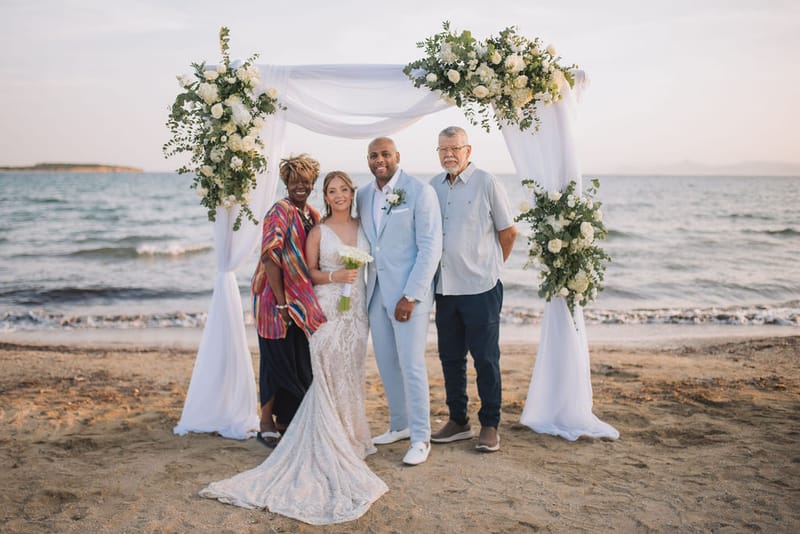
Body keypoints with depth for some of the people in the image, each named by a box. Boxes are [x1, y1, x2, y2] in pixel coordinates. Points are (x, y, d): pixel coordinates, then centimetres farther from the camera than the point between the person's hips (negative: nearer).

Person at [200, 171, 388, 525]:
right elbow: (309, 273, -1)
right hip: (328, 309, -4)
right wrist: (335, 277, -16)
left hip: (356, 309, 5)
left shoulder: (361, 227, 9)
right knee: (329, 379, -3)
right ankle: (331, 447, 7)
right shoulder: (318, 231, -2)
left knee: (352, 375, 9)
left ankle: (349, 439, 22)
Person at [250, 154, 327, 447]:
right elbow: (270, 256, -20)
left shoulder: (312, 214, 11)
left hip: (301, 299, 8)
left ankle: (285, 420, 29)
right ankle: (267, 424, 16)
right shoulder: (281, 211, -13)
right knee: (278, 359, 1)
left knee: (300, 361, 13)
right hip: (276, 297, -7)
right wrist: (281, 303, -22)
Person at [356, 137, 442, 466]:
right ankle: (400, 425, 29)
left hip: (408, 291, -6)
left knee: (411, 364, -4)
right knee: (386, 363, 13)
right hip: (376, 291, 6)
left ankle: (420, 438, 9)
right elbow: (364, 242, 14)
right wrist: (361, 287, 5)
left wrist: (411, 296, -16)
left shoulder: (420, 192, -8)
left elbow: (431, 248, -12)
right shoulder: (363, 196, 10)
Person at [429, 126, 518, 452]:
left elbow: (508, 232, 1)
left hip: (480, 288, -5)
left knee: (485, 359, 2)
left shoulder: (487, 184, -5)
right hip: (445, 288, 5)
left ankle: (490, 426, 16)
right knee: (450, 358, 12)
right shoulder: (433, 186, 10)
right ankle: (458, 421, 26)